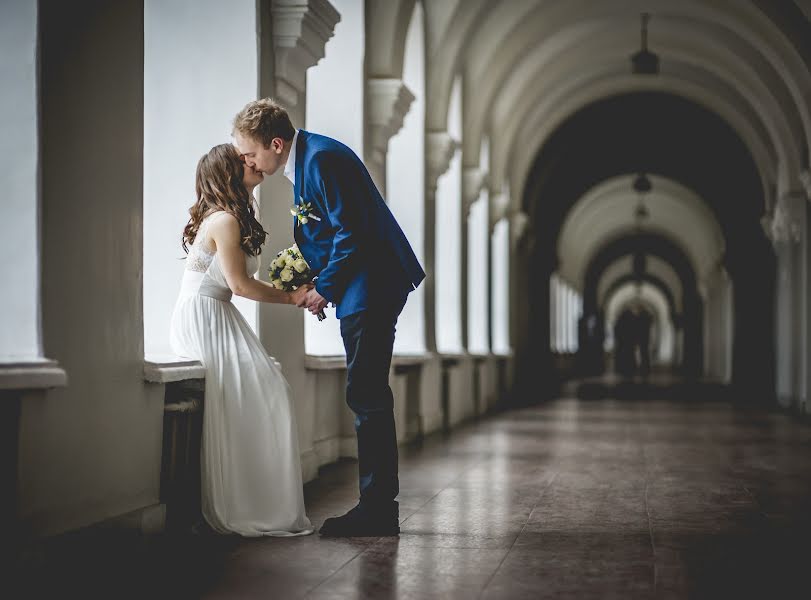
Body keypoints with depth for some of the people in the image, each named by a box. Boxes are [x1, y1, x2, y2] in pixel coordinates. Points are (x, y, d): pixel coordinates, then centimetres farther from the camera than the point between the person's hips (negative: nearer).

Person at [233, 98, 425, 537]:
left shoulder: (322, 159, -17)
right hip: (363, 290, 11)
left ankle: (378, 509, -4)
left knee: (367, 396, -8)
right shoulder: (303, 160, 14)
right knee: (367, 396, 12)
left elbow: (351, 232, -20)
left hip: (372, 285, -11)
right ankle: (378, 506, 18)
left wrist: (326, 290, -11)